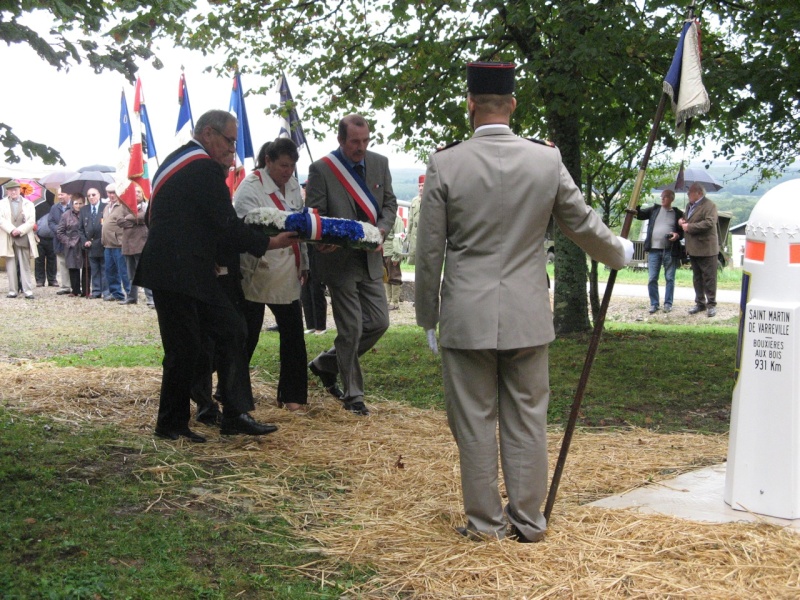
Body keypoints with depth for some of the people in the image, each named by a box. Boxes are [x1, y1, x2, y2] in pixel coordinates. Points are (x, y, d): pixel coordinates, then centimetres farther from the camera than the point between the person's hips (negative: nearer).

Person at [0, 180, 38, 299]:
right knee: (11, 266, 2)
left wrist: (20, 230, -12)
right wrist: (11, 230, -14)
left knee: (25, 266, -2)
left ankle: (28, 291, -5)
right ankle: (13, 291, 5)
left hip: (23, 239, -1)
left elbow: (31, 221, 0)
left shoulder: (28, 204, 9)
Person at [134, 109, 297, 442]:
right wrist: (269, 243, -4)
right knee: (186, 349, -2)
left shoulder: (175, 161, 17)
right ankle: (171, 424, 11)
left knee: (231, 331, 8)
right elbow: (227, 225, -16)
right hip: (181, 274, -10)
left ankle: (236, 415, 8)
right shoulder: (204, 167, -14)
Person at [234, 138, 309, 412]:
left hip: (287, 276, 6)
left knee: (293, 335, 6)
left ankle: (293, 395, 16)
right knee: (247, 337, 1)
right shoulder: (250, 187, -12)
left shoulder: (292, 185, 10)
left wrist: (303, 264, 16)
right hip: (256, 275, -6)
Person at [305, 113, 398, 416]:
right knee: (351, 328, -3)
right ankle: (353, 394, 12)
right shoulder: (321, 169, -9)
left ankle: (326, 363, 25)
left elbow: (390, 204, 11)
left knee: (379, 321, 5)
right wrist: (325, 240, -28)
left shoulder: (379, 163, 6)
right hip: (340, 259, -5)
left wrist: (381, 230, -8)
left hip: (370, 258, 6)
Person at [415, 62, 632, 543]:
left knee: (475, 423, 8)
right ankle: (529, 521, 19)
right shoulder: (547, 160, -3)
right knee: (527, 421, 11)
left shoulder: (445, 165, -8)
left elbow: (430, 252, -4)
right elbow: (583, 224, 9)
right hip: (528, 317, 2)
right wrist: (619, 253, 30)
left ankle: (486, 522, 16)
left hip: (466, 318, -2)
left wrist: (428, 317, 8)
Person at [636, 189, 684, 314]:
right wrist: (635, 205, -11)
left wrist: (678, 235, -12)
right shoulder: (654, 209, 11)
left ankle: (668, 303, 15)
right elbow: (640, 214, 7)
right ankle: (654, 304, 11)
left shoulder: (678, 213, 5)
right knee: (652, 279, 1)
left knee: (670, 278, 5)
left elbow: (684, 231, 8)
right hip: (654, 250, 1)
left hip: (670, 251, -1)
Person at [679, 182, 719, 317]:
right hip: (693, 249, 9)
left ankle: (711, 305, 4)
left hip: (706, 249, -9)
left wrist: (689, 227, -18)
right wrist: (682, 222, 5)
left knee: (709, 278, -2)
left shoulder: (709, 205, -11)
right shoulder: (690, 205, 16)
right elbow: (687, 221, 29)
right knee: (697, 278, 14)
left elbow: (709, 223, -23)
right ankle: (700, 303, 22)